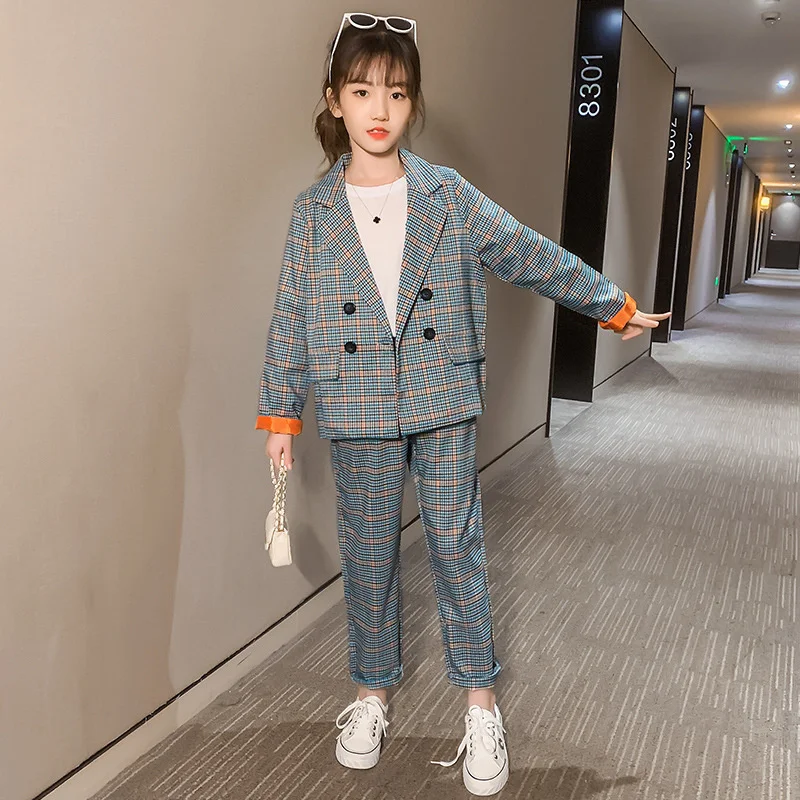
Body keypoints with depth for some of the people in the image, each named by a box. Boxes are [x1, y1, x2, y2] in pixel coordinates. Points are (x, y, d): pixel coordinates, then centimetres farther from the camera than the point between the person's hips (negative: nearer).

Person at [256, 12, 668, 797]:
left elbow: (538, 259, 4)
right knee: (368, 554, 11)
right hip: (358, 413, 1)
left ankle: (480, 703, 23)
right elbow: (290, 318, 2)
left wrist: (614, 305, 9)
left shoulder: (451, 198, -2)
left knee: (456, 547, 7)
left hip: (443, 405, 0)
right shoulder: (313, 211, -1)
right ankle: (372, 694, 32)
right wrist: (280, 413, 2)